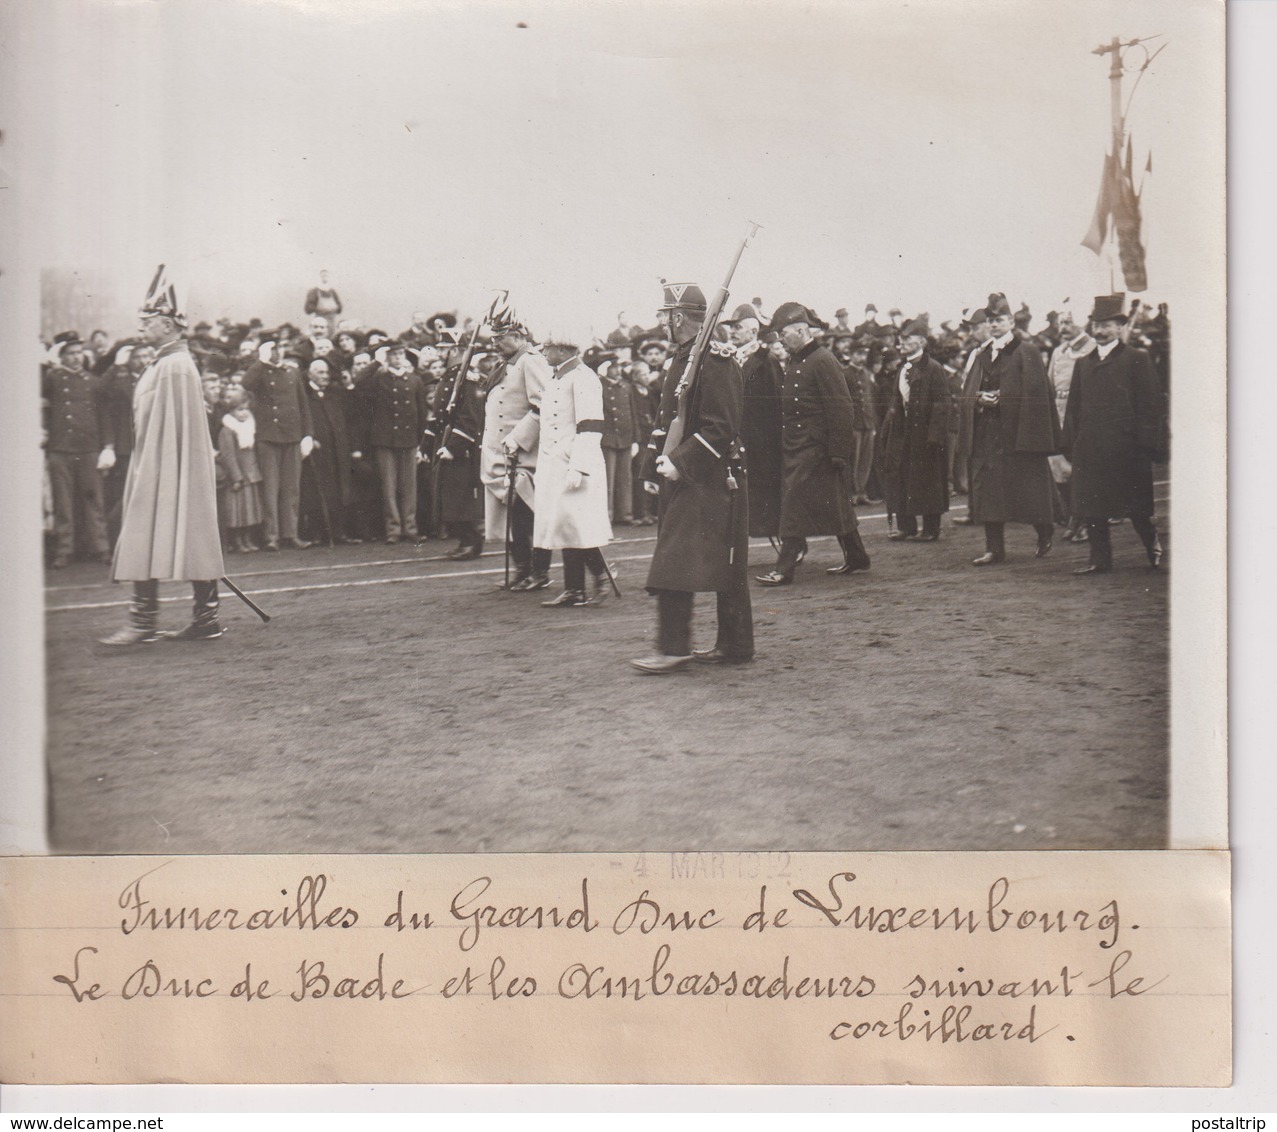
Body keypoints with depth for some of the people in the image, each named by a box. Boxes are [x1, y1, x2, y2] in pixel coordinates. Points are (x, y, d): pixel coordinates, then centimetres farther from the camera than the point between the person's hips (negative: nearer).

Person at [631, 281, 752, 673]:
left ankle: (673, 648, -7)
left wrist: (679, 463, -22)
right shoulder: (682, 359, 15)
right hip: (683, 478, 10)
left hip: (709, 477, -10)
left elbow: (721, 428, -20)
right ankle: (734, 645, 18)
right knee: (725, 566, 12)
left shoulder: (714, 361, -15)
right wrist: (658, 465, 14)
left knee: (674, 563, -10)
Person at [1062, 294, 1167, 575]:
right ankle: (1100, 559, 9)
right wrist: (1071, 443, 8)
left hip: (1125, 445, -5)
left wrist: (1146, 444, -9)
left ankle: (1154, 546, 25)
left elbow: (1150, 405, -3)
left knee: (1135, 507, 3)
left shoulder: (1137, 360, 0)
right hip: (1089, 447, 5)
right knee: (1090, 506, 3)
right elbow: (1074, 406, 16)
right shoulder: (1082, 363, 16)